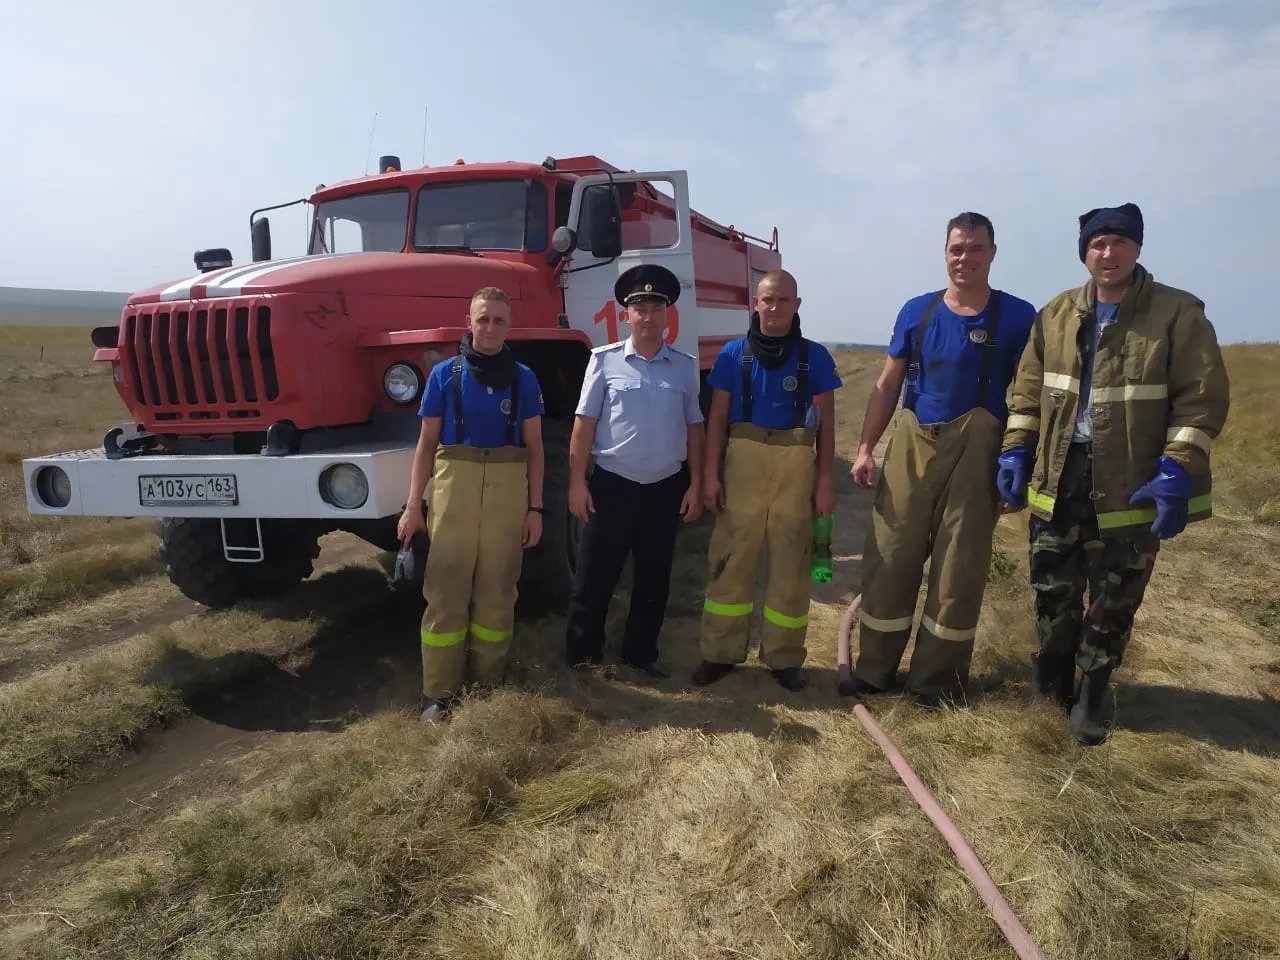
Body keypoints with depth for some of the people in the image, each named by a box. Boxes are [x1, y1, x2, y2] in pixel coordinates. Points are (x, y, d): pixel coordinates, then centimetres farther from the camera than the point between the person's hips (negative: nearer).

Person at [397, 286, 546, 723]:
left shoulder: (523, 378, 9)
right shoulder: (444, 374, 6)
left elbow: (534, 446, 9)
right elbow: (427, 442, 6)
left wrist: (535, 507, 3)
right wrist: (413, 505, -1)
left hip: (508, 487, 1)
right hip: (455, 483, -1)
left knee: (497, 589, 6)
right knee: (445, 589, -2)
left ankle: (489, 684, 19)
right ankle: (438, 693, 6)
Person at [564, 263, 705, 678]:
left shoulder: (685, 366, 4)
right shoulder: (605, 360, -3)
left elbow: (693, 427, 7)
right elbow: (585, 422, -3)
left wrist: (694, 485, 3)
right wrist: (577, 482, -7)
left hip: (666, 488, 3)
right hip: (612, 485, -2)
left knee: (654, 581, 13)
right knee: (594, 577, 4)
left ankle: (641, 654, 29)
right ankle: (582, 655, 20)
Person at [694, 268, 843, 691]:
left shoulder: (815, 357, 5)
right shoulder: (733, 354, 5)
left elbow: (826, 424, 6)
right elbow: (717, 417, 5)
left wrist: (825, 481, 0)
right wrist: (711, 474, -3)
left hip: (796, 466, 1)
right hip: (743, 461, 0)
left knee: (791, 562, 6)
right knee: (730, 558, 2)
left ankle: (784, 656, 19)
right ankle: (721, 651, 14)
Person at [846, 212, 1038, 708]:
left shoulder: (1017, 316, 0)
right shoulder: (916, 310, 7)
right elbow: (887, 385, 8)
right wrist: (865, 447, 1)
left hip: (977, 448, -2)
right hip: (912, 443, 2)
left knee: (960, 565, 4)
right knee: (889, 556, 4)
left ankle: (937, 678, 19)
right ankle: (874, 668, 17)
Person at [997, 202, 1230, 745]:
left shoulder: (1178, 314, -6)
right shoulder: (1056, 314, 5)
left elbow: (1202, 399, -8)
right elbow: (1029, 389, 10)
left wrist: (1176, 473, -16)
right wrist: (1015, 452, 1)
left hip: (1132, 486, -3)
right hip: (1058, 479, 3)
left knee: (1114, 602, 9)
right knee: (1053, 592, 12)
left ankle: (1090, 698, 27)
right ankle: (1049, 691, 30)